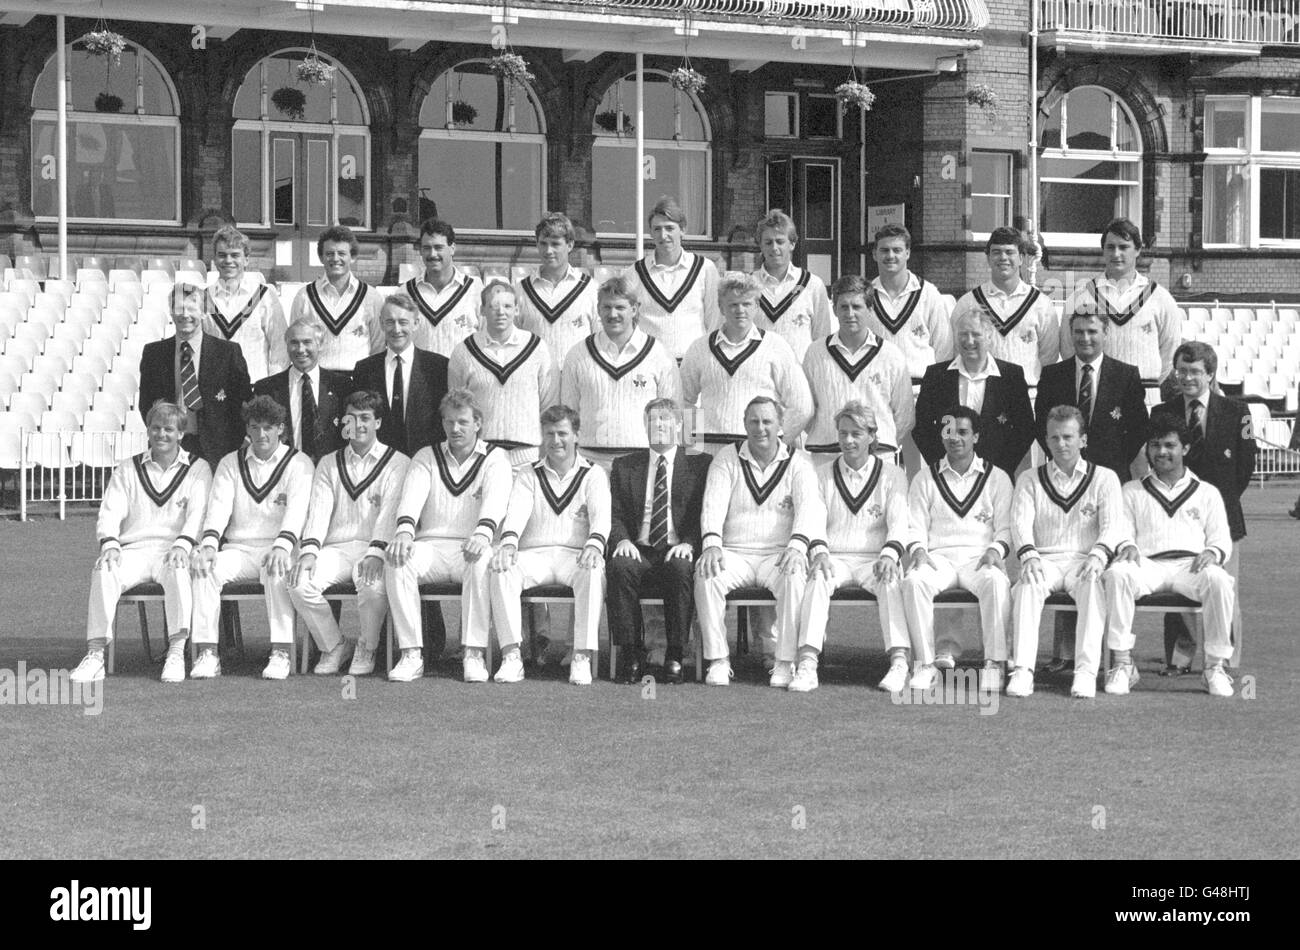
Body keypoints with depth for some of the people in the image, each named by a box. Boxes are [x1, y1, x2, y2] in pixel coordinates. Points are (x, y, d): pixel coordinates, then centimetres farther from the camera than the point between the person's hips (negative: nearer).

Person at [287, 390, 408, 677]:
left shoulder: (397, 463, 7)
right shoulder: (329, 464, 19)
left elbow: (391, 513, -8)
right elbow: (319, 510, 6)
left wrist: (376, 552, -25)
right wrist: (309, 551, -13)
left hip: (374, 548, -3)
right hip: (336, 548, 3)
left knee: (373, 586, -36)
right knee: (298, 583, -25)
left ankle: (367, 649, -5)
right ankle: (333, 646, 0)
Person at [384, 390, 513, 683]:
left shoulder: (494, 459, 8)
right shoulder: (426, 457, 15)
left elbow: (496, 500, -12)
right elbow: (411, 497, -3)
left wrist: (483, 533, -34)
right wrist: (404, 530, -26)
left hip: (471, 548, -2)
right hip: (431, 546, 2)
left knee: (482, 561, -37)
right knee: (398, 560, -29)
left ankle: (474, 655, -31)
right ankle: (411, 655, -27)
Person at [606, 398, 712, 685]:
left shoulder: (701, 465, 12)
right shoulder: (625, 465, 19)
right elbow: (615, 513, 11)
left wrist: (689, 544, -15)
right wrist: (622, 540, -11)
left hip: (677, 552, -2)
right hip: (638, 550, 2)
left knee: (681, 568, -36)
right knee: (619, 567, -32)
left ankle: (674, 655, -26)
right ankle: (631, 654, -24)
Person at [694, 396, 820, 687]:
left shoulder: (798, 462, 6)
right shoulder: (727, 459, 8)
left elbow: (809, 506, -9)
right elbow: (713, 504, -5)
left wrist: (797, 544, -29)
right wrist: (711, 543, -25)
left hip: (778, 554, -1)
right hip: (734, 553, 1)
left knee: (794, 576, -34)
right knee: (707, 574, -30)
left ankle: (785, 662, -25)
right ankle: (718, 660, -22)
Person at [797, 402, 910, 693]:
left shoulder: (892, 475, 10)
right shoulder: (822, 474, 13)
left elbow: (900, 523, -2)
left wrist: (889, 555, -23)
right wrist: (820, 552, -19)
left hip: (874, 560, 0)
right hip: (833, 558, 1)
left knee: (890, 581, -34)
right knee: (818, 579, -33)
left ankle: (899, 662, -43)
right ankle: (807, 665, -43)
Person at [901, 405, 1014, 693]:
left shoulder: (997, 478, 15)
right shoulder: (925, 478, 17)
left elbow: (1005, 528, 9)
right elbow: (915, 526, 11)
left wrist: (996, 550, -12)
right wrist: (918, 550, -9)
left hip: (980, 558, -1)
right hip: (938, 557, 1)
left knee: (996, 582, -37)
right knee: (914, 581, -33)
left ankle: (994, 664, -32)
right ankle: (925, 663, -26)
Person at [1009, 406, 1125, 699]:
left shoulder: (1104, 478, 13)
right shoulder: (1030, 479, 15)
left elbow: (1113, 525, -1)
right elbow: (1020, 522, 0)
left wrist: (1098, 555, -24)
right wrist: (1029, 556, -22)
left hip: (1083, 562, -1)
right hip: (1044, 560, 1)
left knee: (1093, 585, -36)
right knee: (1028, 584, -34)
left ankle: (1086, 672, -41)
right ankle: (1022, 671, -40)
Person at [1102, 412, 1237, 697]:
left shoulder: (1207, 493, 24)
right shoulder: (1132, 491, 25)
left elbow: (1222, 539, 16)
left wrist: (1213, 552, -9)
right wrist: (1126, 545, -10)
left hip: (1191, 565, 0)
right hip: (1148, 564, 0)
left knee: (1219, 580, -36)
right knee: (1117, 574, -36)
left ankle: (1216, 666, -28)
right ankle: (1122, 663, -32)